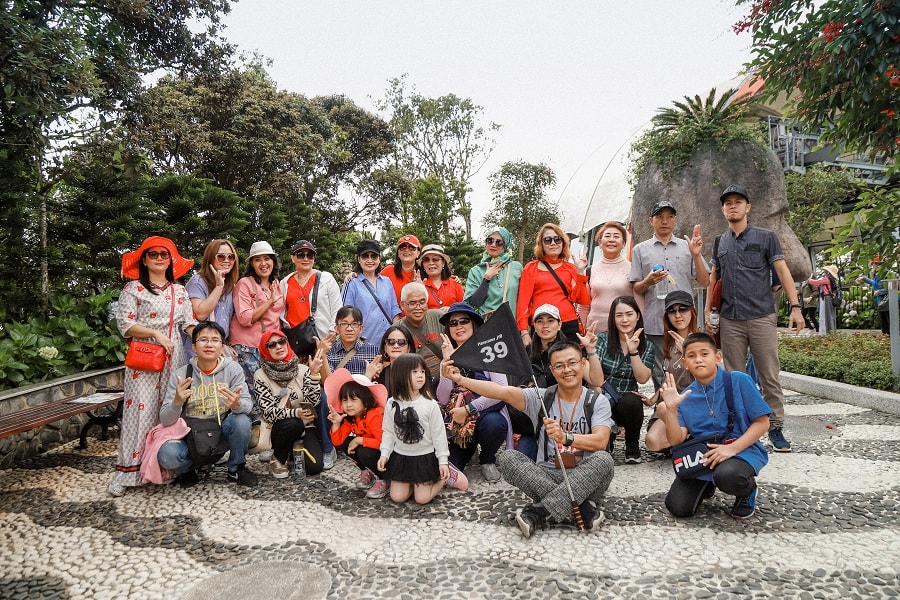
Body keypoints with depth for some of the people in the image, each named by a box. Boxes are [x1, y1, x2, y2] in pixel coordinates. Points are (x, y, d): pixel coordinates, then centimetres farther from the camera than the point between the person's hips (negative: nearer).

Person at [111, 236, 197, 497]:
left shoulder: (179, 291, 13)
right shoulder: (133, 289, 2)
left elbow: (190, 323, 6)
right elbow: (125, 324, -7)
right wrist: (156, 334, -17)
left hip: (174, 358, 4)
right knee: (141, 410, -8)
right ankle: (126, 471, 0)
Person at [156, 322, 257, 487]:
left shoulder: (233, 369, -8)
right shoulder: (180, 375, -8)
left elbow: (248, 406, -15)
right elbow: (165, 421, -10)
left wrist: (237, 404, -40)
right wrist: (177, 402, -33)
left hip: (222, 430, 1)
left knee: (242, 421, -30)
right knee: (167, 456, -30)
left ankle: (236, 469, -1)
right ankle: (188, 469, 8)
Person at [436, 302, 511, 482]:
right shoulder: (449, 356, 7)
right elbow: (442, 400, -4)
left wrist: (468, 409, -19)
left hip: (489, 414, -2)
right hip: (459, 423, 2)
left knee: (492, 423, -36)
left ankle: (488, 460, -4)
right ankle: (470, 451, 15)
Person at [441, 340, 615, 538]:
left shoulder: (597, 402, -1)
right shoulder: (541, 397, 3)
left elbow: (600, 441, -17)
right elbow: (504, 392, -12)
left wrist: (565, 437, -35)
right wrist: (460, 379, -25)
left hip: (584, 478, -1)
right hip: (547, 476, 2)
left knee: (603, 459, -31)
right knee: (506, 458, -21)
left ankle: (540, 511, -27)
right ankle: (580, 505, -23)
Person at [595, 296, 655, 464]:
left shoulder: (648, 347, 5)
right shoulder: (603, 340, -1)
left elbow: (642, 378, -9)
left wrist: (633, 351, -18)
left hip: (628, 405, 1)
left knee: (631, 402, -34)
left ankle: (632, 445, -3)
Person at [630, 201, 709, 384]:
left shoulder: (687, 247, 14)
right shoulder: (640, 250, 11)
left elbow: (704, 282, 9)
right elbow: (636, 289, 9)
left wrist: (696, 255, -4)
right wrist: (648, 281, -13)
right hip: (655, 323, -1)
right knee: (660, 376, 4)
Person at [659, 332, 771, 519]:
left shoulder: (739, 381, -7)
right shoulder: (685, 397, 2)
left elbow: (762, 422, -7)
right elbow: (676, 440, -4)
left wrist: (732, 448, -19)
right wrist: (671, 409, -19)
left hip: (741, 450, -3)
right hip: (701, 455, 3)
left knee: (726, 475, -38)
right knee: (678, 507, -11)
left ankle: (748, 490, 0)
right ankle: (707, 485, 22)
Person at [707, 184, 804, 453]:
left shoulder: (766, 237, 4)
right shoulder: (720, 242, 13)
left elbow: (782, 271, 0)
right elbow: (714, 279, 17)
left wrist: (795, 306, -8)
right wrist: (707, 312, 10)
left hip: (762, 317, -3)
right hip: (729, 320, 3)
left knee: (770, 377, 0)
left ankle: (776, 428, 10)